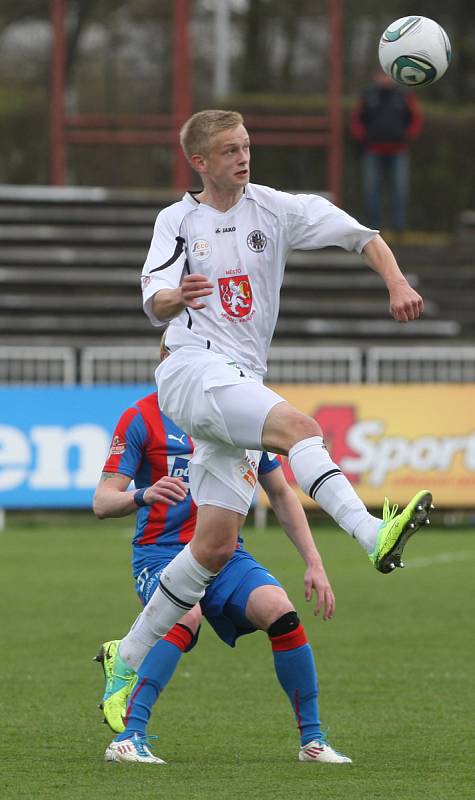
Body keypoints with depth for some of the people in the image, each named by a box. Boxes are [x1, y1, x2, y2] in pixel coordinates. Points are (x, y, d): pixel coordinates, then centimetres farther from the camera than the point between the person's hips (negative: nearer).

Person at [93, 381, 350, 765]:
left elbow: (281, 495, 17)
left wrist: (314, 563, 9)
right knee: (187, 616, -36)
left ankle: (312, 740, -10)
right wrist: (143, 495, -32)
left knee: (280, 610, -25)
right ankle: (129, 737, -35)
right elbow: (102, 502, -9)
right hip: (161, 555, -3)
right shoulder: (141, 419, -2)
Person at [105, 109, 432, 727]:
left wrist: (398, 284, -11)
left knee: (216, 544, 1)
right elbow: (155, 304, -4)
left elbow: (363, 236, 7)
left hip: (242, 384, 5)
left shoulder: (276, 209, 11)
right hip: (194, 368, -5)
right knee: (299, 427, -32)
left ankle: (127, 660, 11)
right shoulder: (178, 220, 8)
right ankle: (374, 535, -52)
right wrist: (177, 297, -28)